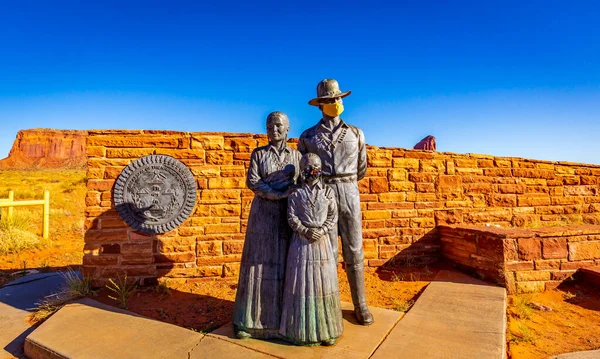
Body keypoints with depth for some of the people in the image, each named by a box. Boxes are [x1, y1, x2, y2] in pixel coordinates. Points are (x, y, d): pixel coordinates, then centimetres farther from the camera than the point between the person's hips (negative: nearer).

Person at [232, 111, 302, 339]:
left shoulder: (296, 155, 8)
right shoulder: (258, 153, 3)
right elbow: (252, 182, -9)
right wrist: (280, 194, -18)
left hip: (289, 215, 2)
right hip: (264, 214, -1)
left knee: (286, 264, 4)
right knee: (260, 263, 0)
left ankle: (283, 317, 17)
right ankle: (249, 319, 11)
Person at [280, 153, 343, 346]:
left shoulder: (328, 191, 4)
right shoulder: (296, 193, 1)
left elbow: (333, 216, 1)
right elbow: (291, 217, -4)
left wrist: (321, 231, -12)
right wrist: (306, 231, -15)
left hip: (322, 241, 1)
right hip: (301, 241, -1)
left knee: (323, 283, 7)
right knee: (302, 283, 5)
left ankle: (326, 329, 22)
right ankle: (303, 330, 20)